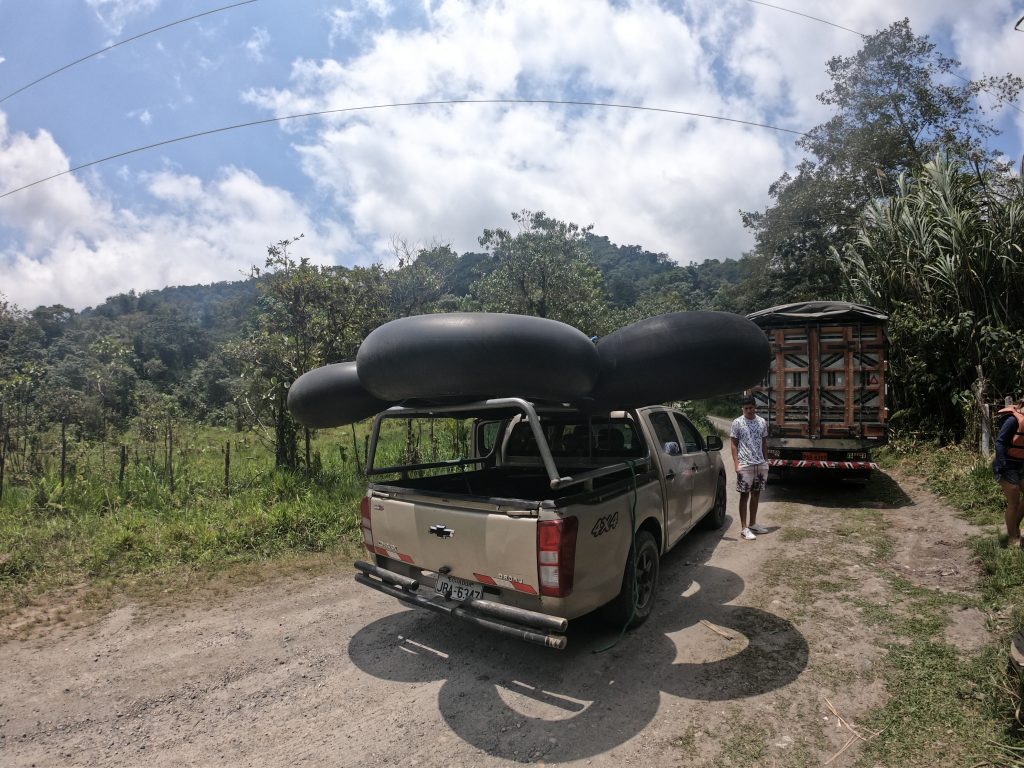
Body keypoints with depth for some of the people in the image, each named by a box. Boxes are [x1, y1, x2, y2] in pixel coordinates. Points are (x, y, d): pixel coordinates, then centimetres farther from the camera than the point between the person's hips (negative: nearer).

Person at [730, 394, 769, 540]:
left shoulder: (762, 422, 7)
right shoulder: (737, 423, -5)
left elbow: (763, 443, 13)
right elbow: (734, 445, -5)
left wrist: (765, 461, 8)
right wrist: (737, 465, -12)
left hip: (761, 464, 5)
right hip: (745, 465, -4)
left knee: (756, 494, 12)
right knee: (744, 495, -1)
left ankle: (752, 524, 25)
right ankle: (744, 528, 4)